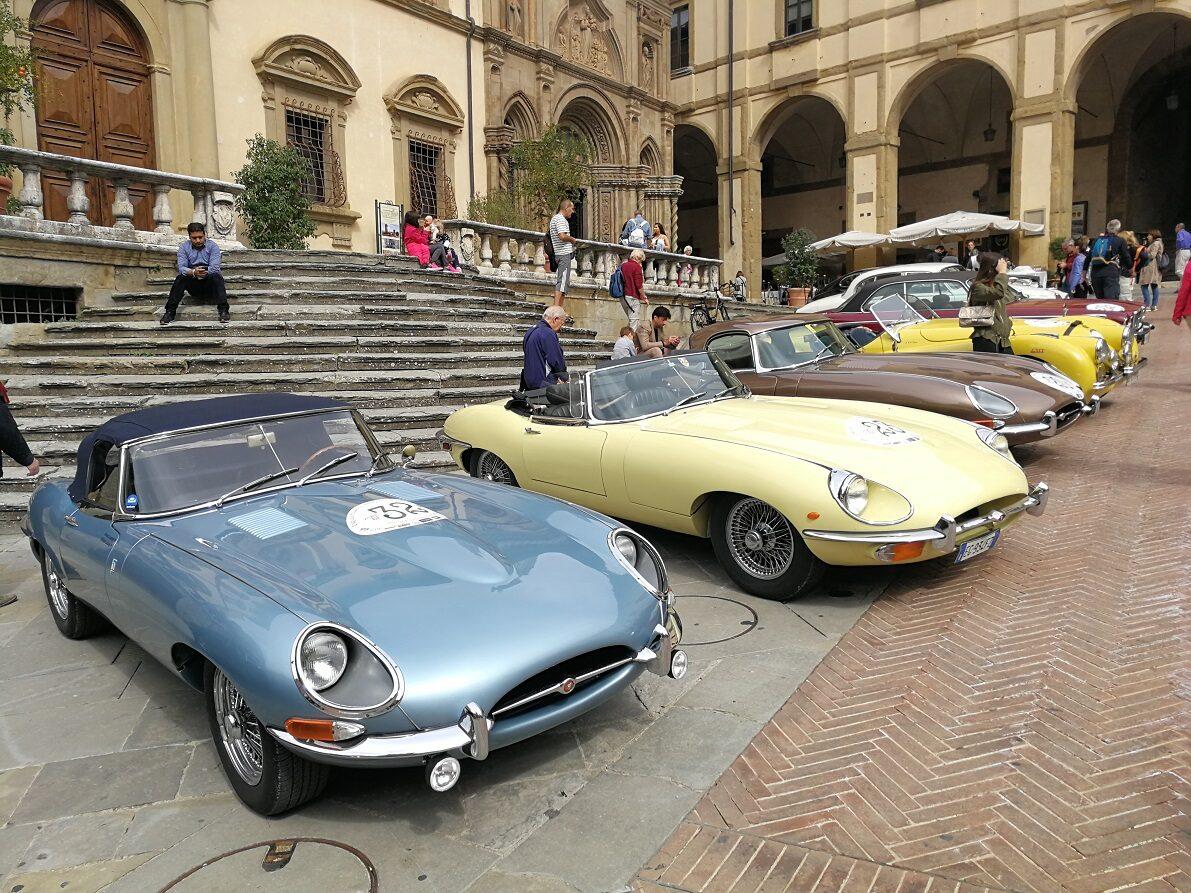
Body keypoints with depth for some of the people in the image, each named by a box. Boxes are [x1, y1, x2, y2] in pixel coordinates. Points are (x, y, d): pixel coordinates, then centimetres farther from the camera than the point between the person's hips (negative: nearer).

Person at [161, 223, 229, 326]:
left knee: (217, 277, -32)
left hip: (209, 284, -2)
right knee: (180, 278, -26)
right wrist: (193, 272, -33)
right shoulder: (184, 247, 3)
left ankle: (223, 310, -42)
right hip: (193, 286, 2)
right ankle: (170, 311, -28)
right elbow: (181, 268, -12)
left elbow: (215, 267, -15)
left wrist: (205, 272, -33)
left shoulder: (212, 246, -2)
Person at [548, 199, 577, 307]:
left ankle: (559, 308, 12)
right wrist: (572, 239, -7)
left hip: (558, 253, 10)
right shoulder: (561, 219, -12)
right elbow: (562, 236, -24)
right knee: (563, 280, -13)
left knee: (560, 281, 11)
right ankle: (556, 307, -19)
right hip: (564, 253, -10)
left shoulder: (554, 218, 20)